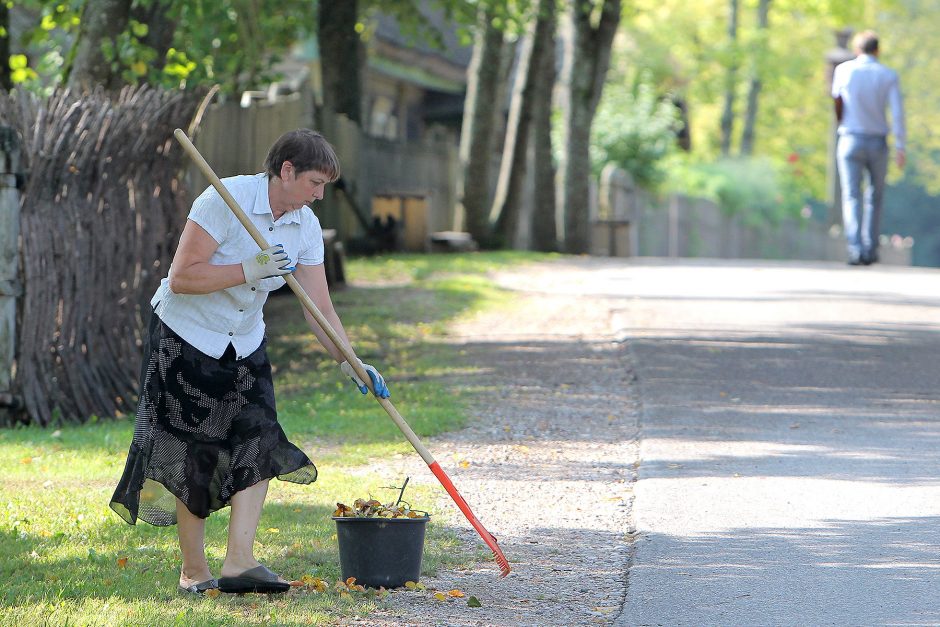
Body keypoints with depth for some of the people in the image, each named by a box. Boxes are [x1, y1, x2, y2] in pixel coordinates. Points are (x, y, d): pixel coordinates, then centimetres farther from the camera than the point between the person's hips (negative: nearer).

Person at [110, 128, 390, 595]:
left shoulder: (305, 227, -4)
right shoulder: (226, 200, -23)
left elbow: (319, 309, -3)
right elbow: (181, 278, -26)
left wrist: (349, 362, -16)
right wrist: (249, 270, -33)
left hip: (244, 343, 6)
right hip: (185, 337, -6)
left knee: (257, 445, -8)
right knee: (192, 456, -3)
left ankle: (239, 564, -11)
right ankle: (193, 571, 8)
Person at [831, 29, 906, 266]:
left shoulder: (843, 70, 0)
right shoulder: (889, 75, -1)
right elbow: (897, 111, -10)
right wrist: (900, 147, -11)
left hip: (850, 140, -1)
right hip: (878, 144, 1)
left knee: (851, 197, -5)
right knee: (875, 197, 18)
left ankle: (856, 248, -22)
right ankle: (870, 249, 17)